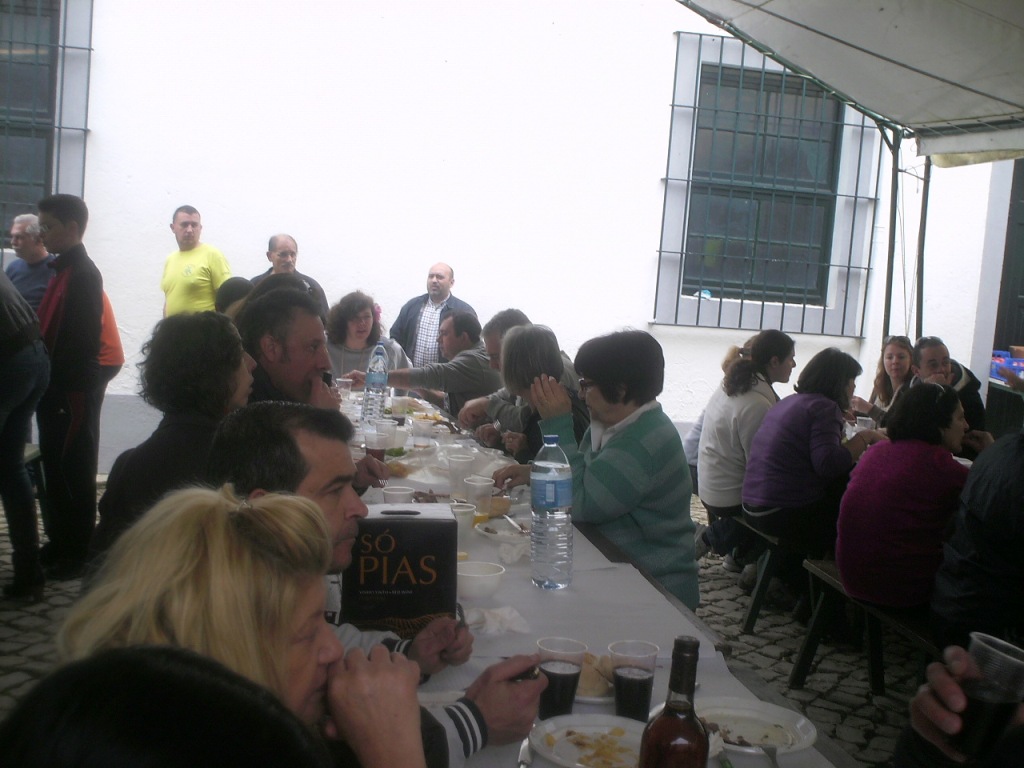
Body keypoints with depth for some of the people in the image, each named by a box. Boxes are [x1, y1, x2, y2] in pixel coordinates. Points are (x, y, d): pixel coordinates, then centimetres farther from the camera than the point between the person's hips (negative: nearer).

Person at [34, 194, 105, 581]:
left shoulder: (83, 274, -15)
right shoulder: (64, 269, 14)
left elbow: (82, 339, -21)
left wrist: (63, 387, -21)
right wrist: (47, 381, 13)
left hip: (74, 389, -9)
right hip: (57, 387, 9)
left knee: (74, 471, -1)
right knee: (56, 466, 14)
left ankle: (78, 552, 7)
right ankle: (61, 542, 24)